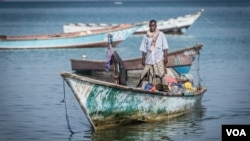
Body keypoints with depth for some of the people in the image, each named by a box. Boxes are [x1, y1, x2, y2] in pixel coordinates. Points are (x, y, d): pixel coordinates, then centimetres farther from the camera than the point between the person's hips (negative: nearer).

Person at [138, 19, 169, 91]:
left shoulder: (161, 35, 7)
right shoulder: (146, 36, 11)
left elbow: (165, 48, 5)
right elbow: (144, 49, 12)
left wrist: (165, 57, -2)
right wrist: (143, 59, 7)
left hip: (159, 59, -2)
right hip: (149, 60, 2)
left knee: (160, 76, -12)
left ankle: (160, 89, -11)